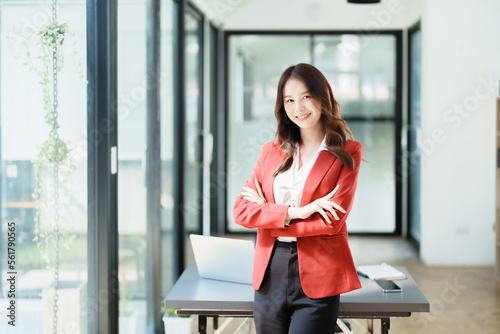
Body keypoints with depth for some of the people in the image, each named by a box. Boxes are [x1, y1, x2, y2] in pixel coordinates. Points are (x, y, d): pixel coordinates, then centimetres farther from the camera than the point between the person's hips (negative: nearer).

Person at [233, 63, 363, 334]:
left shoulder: (347, 152, 1)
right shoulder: (271, 152, 12)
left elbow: (332, 221, -9)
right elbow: (240, 210, 2)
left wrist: (266, 210, -4)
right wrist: (293, 212, -13)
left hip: (317, 280, -4)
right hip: (269, 275, 4)